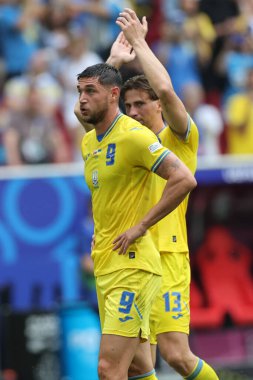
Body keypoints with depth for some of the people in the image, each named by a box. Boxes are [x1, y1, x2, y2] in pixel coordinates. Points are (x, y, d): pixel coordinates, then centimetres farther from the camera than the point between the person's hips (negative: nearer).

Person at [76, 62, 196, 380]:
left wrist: (140, 226, -18)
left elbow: (185, 180, -20)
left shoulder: (133, 136, -13)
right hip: (104, 267, 9)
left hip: (132, 267, -9)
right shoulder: (88, 143, 14)